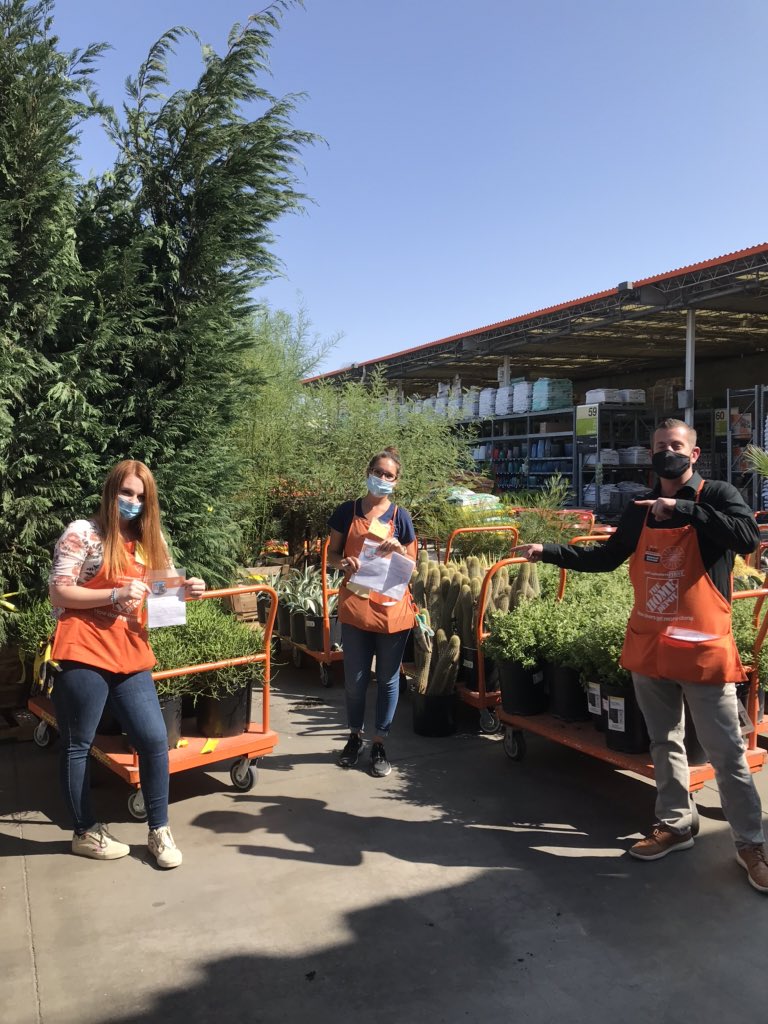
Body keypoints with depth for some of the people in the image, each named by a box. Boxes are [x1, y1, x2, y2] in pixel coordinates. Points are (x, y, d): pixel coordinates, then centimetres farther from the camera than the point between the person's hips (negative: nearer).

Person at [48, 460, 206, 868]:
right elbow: (58, 592, -8)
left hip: (130, 655, 5)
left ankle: (159, 831, 16)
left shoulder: (149, 540, 14)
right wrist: (115, 594, -18)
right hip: (84, 655, -5)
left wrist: (186, 590, -4)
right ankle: (85, 832, 26)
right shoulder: (82, 532, -4)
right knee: (78, 745, 8)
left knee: (155, 741, 1)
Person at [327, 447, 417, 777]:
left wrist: (399, 550, -12)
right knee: (355, 678, 9)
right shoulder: (347, 512, 3)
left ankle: (379, 743, 24)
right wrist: (344, 562, -14)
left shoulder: (400, 517, 3)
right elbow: (331, 554, 7)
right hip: (356, 605, 0)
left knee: (388, 678, 8)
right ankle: (355, 735, 32)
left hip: (392, 607, 0)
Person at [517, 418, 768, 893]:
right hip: (649, 646, 5)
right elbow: (604, 558, 15)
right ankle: (675, 825, 32)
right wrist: (548, 551, 7)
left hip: (703, 646, -5)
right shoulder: (640, 510, 9)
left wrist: (683, 508, -26)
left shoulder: (717, 494, -6)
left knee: (727, 752, 3)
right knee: (665, 743, 17)